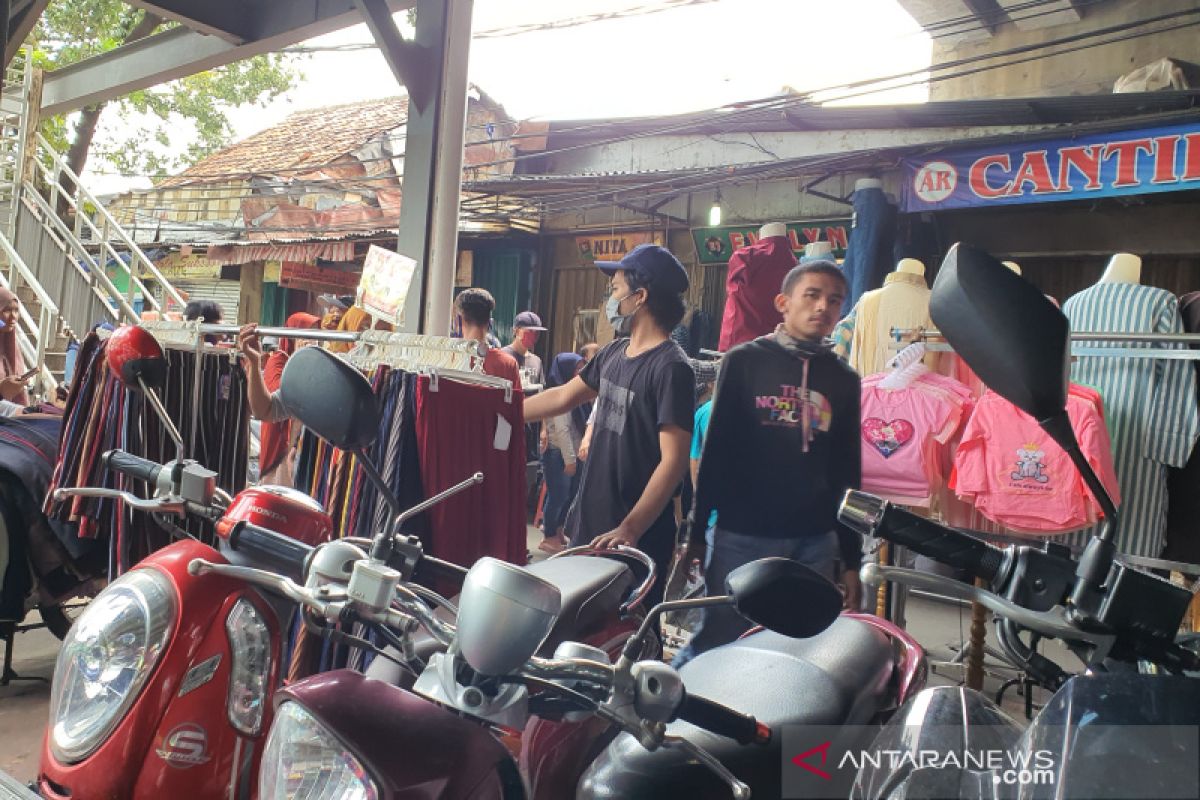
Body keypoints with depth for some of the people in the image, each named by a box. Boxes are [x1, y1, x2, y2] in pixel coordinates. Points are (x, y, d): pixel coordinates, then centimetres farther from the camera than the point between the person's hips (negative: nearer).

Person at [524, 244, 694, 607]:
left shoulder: (671, 368, -18)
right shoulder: (614, 353, 8)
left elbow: (673, 461, -22)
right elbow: (563, 396, 21)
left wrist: (630, 530, -26)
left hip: (636, 536, -8)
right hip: (588, 521, 8)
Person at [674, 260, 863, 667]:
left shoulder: (844, 380, 10)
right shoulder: (745, 361, 1)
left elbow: (848, 473, 12)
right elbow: (715, 450, 0)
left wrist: (852, 560, 11)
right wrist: (696, 531, -2)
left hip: (815, 544, 3)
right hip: (741, 536, -3)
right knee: (713, 646, 2)